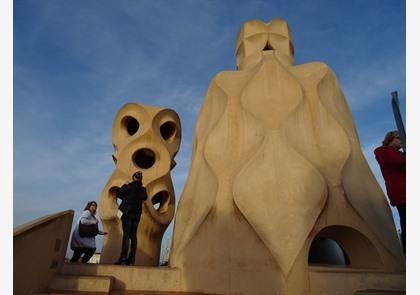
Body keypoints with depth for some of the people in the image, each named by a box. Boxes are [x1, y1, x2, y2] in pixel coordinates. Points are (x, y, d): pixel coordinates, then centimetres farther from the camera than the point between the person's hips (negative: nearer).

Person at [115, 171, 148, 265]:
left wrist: (124, 185, 7)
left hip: (128, 213, -4)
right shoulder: (143, 189, 4)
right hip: (137, 214, 5)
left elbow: (118, 193, -5)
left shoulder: (129, 186, -11)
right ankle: (132, 258, 11)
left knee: (126, 235, -4)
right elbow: (145, 198, 21)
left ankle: (123, 257, -7)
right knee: (133, 235, 9)